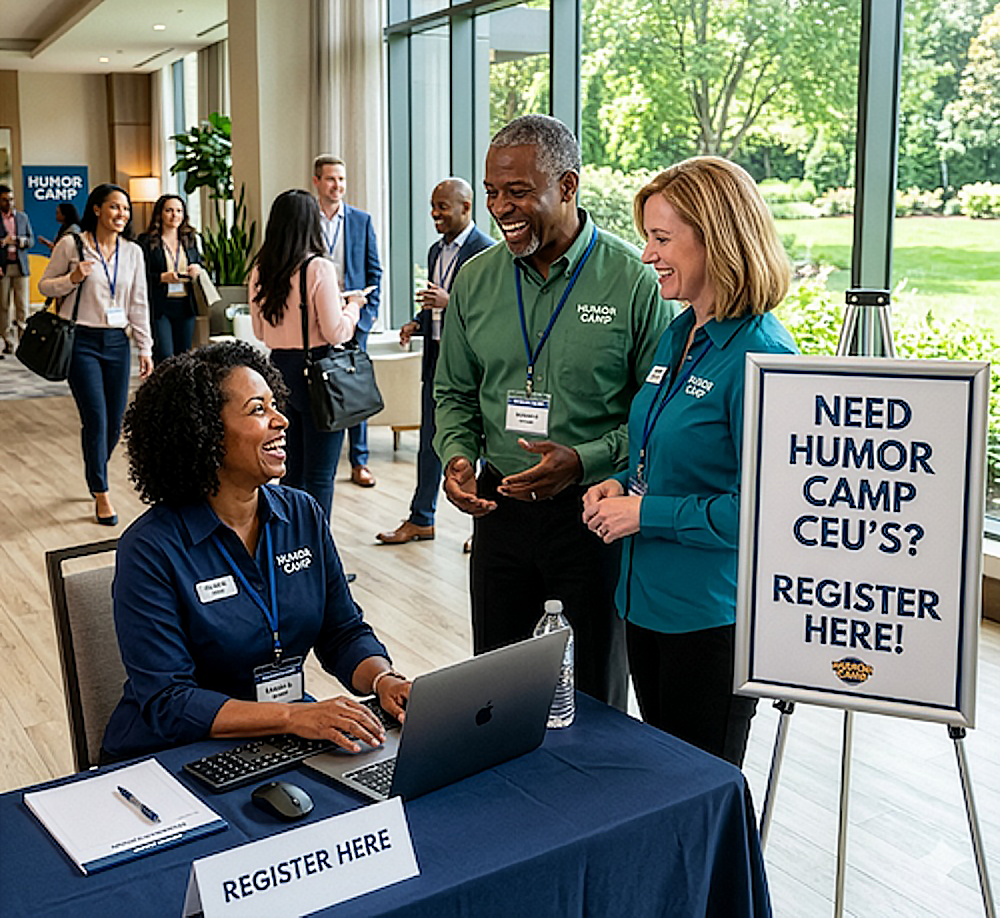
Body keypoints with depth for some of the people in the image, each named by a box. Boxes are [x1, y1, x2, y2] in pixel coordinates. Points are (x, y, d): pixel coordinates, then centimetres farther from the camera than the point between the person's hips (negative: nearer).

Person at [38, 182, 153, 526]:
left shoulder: (133, 252, 7)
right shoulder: (71, 244, -4)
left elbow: (138, 304, 10)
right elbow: (45, 285, 4)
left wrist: (145, 348, 8)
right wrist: (72, 279, -16)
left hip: (117, 342, 4)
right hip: (81, 340, -4)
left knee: (114, 421, 5)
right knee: (95, 417, -8)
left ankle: (95, 475, 31)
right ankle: (102, 494, 4)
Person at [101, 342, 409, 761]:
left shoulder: (303, 515, 2)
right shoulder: (150, 549, -15)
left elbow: (343, 632, 10)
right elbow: (167, 703, -19)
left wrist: (384, 680, -12)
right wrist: (292, 717, -30)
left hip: (283, 745, 5)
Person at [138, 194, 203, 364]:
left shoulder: (190, 240, 14)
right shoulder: (146, 241, -2)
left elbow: (199, 264, 23)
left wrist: (198, 269, 0)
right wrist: (162, 277, -20)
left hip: (185, 306, 5)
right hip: (159, 307, -5)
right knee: (164, 358, -12)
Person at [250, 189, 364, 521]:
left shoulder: (259, 270, 5)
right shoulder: (318, 268, -14)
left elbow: (260, 331, 14)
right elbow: (335, 332, -14)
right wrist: (352, 305, 3)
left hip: (279, 367, 7)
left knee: (292, 469, 17)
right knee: (320, 475, 1)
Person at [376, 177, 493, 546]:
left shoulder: (487, 252, -12)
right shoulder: (436, 250, 15)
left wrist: (449, 302, -26)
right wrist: (417, 323, 5)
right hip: (436, 357, 8)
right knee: (430, 442, 14)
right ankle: (420, 519, 24)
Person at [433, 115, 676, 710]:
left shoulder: (634, 281, -11)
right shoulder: (475, 281, 4)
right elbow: (455, 394, 14)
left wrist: (586, 459, -21)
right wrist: (458, 455, -5)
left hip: (596, 508, -4)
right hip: (501, 506, 4)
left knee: (599, 694, 13)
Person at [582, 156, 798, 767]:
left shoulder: (761, 356, -19)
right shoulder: (677, 334, 8)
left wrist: (644, 512, -18)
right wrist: (620, 483, 1)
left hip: (714, 617, -8)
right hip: (648, 599, 9)